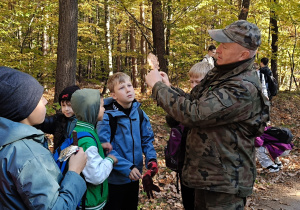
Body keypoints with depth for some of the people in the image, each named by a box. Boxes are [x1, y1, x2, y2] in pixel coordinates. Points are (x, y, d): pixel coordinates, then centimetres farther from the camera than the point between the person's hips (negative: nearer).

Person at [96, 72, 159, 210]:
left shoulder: (140, 114, -2)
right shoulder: (107, 117, -18)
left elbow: (147, 140, 5)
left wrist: (151, 159, -14)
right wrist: (127, 168, -27)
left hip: (134, 177, 5)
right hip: (114, 179, -5)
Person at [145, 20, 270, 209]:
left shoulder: (244, 88, -25)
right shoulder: (221, 74, 6)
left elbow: (194, 114, -30)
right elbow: (195, 104, 14)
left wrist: (157, 86, -18)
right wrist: (167, 87, -1)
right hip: (206, 172, 9)